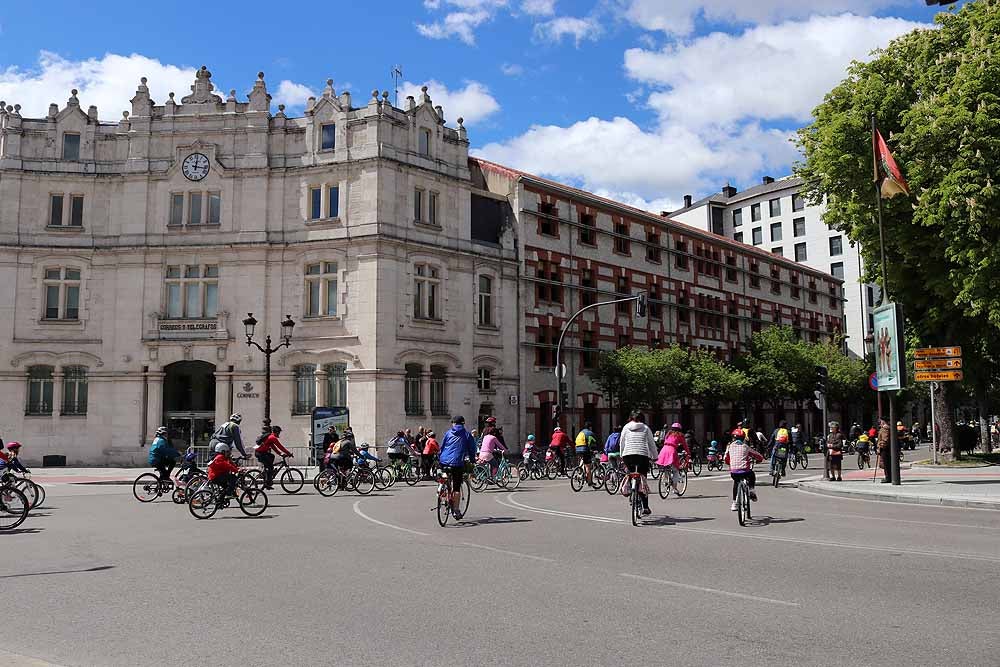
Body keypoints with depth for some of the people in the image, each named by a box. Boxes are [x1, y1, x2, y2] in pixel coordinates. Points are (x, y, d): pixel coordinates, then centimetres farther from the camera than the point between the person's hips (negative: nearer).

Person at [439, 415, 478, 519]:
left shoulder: (448, 433, 13)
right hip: (457, 463, -2)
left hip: (444, 462, 2)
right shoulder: (467, 435, 8)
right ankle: (456, 510, 0)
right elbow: (472, 449, 9)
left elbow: (442, 447, 17)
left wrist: (439, 459, 26)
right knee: (457, 488, 1)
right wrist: (472, 461, 21)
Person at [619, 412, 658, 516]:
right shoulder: (646, 428, 10)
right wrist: (655, 457, 22)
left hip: (628, 455, 1)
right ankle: (645, 508, -2)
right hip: (643, 455, -1)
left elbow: (622, 443, 15)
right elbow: (652, 444, 12)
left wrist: (622, 456, 25)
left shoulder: (626, 427, 14)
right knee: (642, 481, 2)